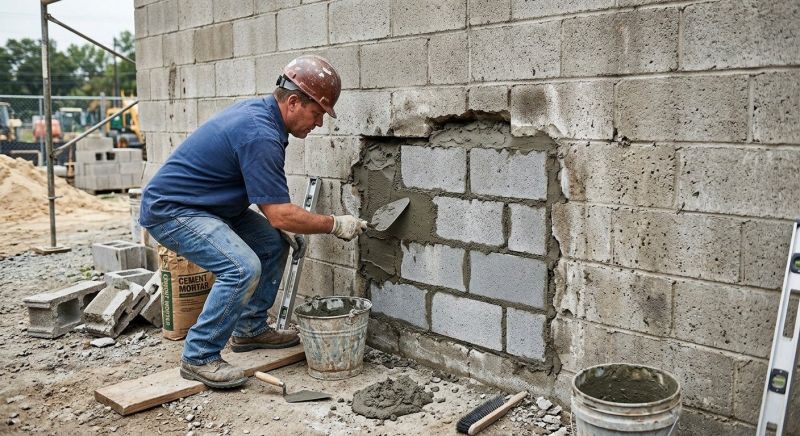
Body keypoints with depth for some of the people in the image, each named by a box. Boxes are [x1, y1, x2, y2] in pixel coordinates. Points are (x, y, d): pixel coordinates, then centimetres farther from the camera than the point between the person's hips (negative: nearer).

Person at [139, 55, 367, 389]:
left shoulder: (257, 111, 4)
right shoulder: (260, 135, -27)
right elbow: (280, 214, -26)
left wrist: (284, 226, 7)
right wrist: (335, 225, -14)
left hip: (204, 205, 10)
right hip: (169, 211, -10)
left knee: (274, 243, 10)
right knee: (242, 267, -26)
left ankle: (250, 329, 21)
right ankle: (198, 358, -11)